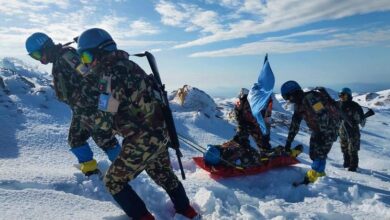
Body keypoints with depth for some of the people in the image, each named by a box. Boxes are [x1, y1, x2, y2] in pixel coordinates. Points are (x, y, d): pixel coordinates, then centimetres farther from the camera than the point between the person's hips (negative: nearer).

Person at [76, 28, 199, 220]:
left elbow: (104, 120, -18)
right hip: (160, 133, 9)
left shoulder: (110, 74, -20)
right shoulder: (126, 64, 8)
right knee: (163, 174, 29)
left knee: (113, 181, 12)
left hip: (143, 140, -9)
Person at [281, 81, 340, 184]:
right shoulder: (298, 104, 3)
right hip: (317, 129, 9)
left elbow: (323, 116, -30)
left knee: (320, 152, -11)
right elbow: (295, 123, 7)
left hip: (329, 127, -9)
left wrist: (322, 134, -25)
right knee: (313, 153, 9)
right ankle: (320, 172, 24)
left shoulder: (310, 98, -26)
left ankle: (312, 176, -7)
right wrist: (289, 141, 6)